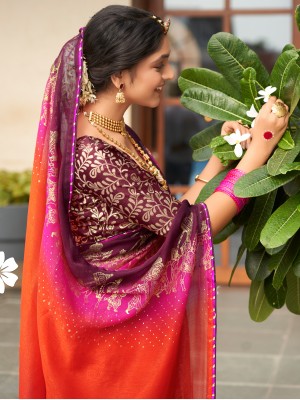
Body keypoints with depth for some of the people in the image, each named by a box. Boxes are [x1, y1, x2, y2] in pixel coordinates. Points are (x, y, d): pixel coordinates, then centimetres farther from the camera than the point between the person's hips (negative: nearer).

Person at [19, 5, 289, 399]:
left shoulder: (118, 135, 3)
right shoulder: (93, 156, -26)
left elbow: (168, 216, 3)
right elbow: (189, 226, -21)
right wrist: (259, 148, -17)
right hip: (117, 325, -9)